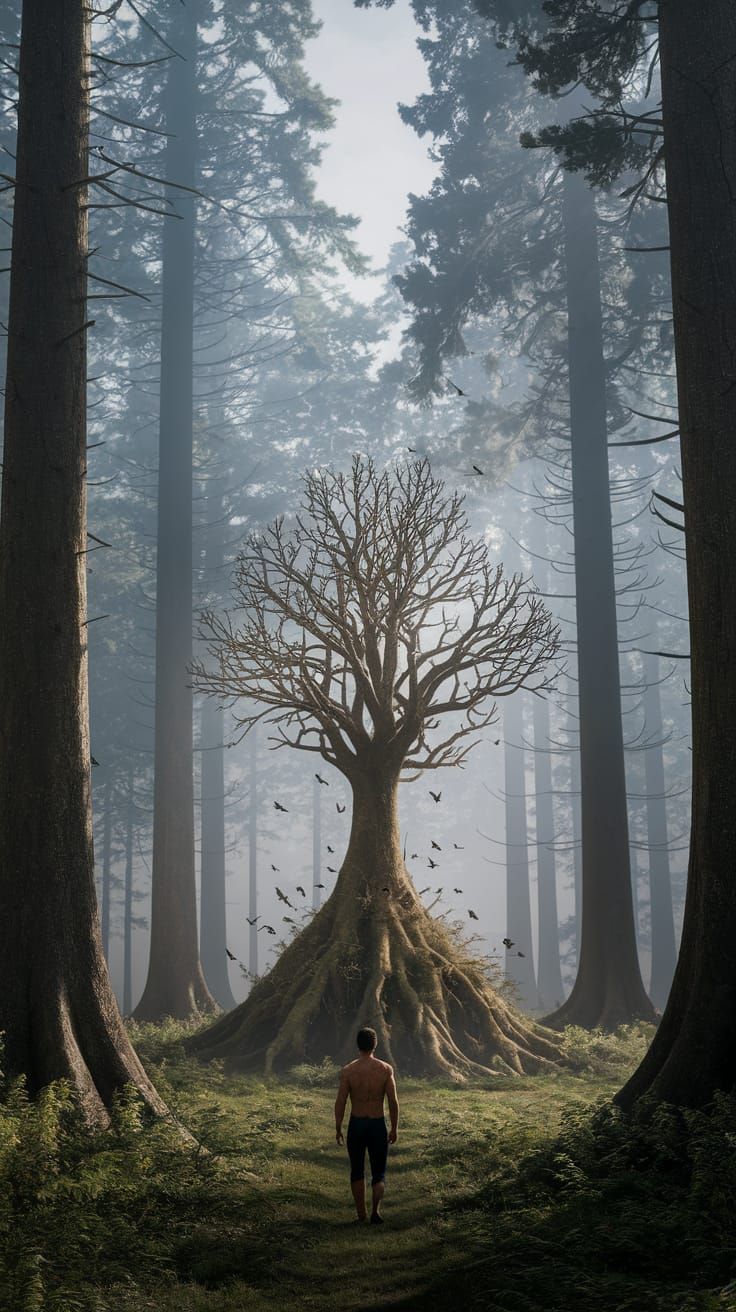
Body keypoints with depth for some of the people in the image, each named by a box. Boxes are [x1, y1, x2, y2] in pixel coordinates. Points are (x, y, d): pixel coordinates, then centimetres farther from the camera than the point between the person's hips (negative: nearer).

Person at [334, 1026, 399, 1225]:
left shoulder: (347, 1071, -8)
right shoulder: (385, 1069, -7)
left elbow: (340, 1102, -6)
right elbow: (393, 1101, -7)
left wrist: (338, 1128, 5)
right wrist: (394, 1128, 4)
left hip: (356, 1125, 0)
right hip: (377, 1125, 0)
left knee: (357, 1172, 17)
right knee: (378, 1173, 11)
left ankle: (361, 1214, 21)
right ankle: (376, 1210, -11)